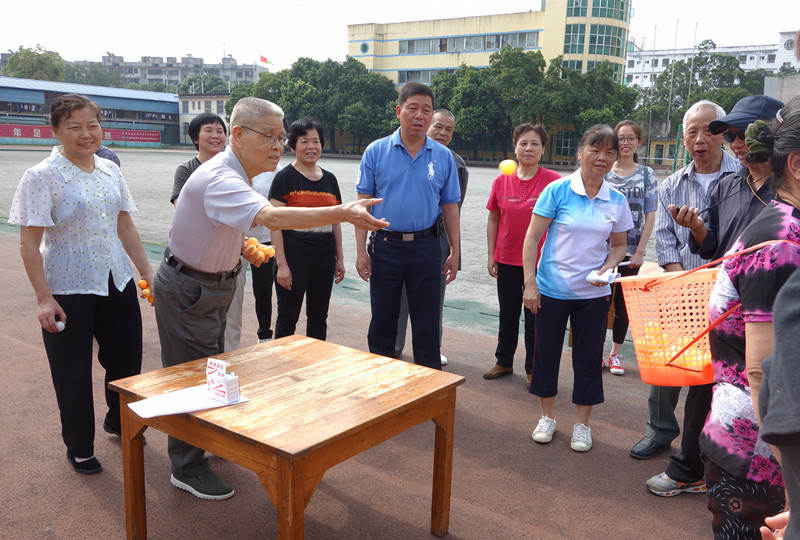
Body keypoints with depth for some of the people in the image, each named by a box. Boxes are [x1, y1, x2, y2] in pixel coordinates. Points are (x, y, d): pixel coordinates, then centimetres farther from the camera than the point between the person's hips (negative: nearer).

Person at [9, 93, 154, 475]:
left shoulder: (110, 171, 6)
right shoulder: (41, 177, -11)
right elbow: (29, 243, -12)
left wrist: (148, 272, 11)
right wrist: (44, 297, -17)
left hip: (117, 284, 6)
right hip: (69, 291, -5)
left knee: (127, 358, 14)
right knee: (73, 373, 7)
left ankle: (118, 422, 42)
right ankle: (79, 449, 28)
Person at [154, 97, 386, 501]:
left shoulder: (236, 174, 2)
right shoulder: (219, 179, -32)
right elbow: (271, 217, -49)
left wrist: (242, 246, 3)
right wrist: (343, 214, -55)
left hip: (213, 283, 9)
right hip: (186, 289, -9)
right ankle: (187, 468, 18)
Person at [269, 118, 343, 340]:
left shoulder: (330, 179, 11)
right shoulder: (285, 178, -5)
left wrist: (339, 258, 13)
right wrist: (281, 263, -15)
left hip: (324, 256, 5)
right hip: (294, 253, -5)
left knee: (319, 318, 13)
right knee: (288, 318, 3)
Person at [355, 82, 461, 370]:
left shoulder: (443, 157, 3)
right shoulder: (376, 151, -1)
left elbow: (450, 207, 7)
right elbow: (363, 204, -1)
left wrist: (454, 253, 5)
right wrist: (361, 252, -6)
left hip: (425, 248, 1)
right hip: (385, 246, 0)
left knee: (427, 324, 7)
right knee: (382, 321, 12)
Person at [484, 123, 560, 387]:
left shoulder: (553, 181, -8)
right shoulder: (501, 181, 0)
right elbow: (493, 220, 7)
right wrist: (491, 256, 5)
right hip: (507, 259, 3)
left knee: (535, 317, 7)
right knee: (507, 314, 16)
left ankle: (533, 369, 22)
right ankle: (504, 362, 32)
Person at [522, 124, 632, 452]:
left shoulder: (616, 201, 1)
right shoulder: (558, 191, -9)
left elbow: (619, 245, 13)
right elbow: (531, 239, -7)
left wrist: (608, 267, -9)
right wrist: (530, 284, -11)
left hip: (593, 293, 2)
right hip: (552, 290, -2)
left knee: (588, 357, 9)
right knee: (546, 352, 9)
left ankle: (582, 424, 26)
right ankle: (546, 417, 29)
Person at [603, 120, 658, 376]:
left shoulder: (647, 175, 5)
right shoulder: (602, 172, 3)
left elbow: (650, 216, 2)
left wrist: (640, 251, -5)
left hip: (631, 250, 1)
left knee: (623, 304, 8)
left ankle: (615, 355, 21)